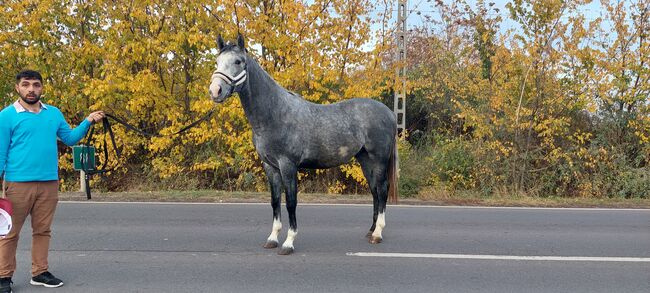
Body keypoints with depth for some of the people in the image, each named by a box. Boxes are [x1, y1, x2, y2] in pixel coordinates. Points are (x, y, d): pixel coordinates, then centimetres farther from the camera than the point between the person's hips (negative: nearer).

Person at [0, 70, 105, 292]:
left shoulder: (54, 113, 11)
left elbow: (70, 138, 15)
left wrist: (88, 122, 1)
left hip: (49, 183, 4)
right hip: (18, 183, -4)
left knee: (42, 230, 10)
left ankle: (39, 273, 20)